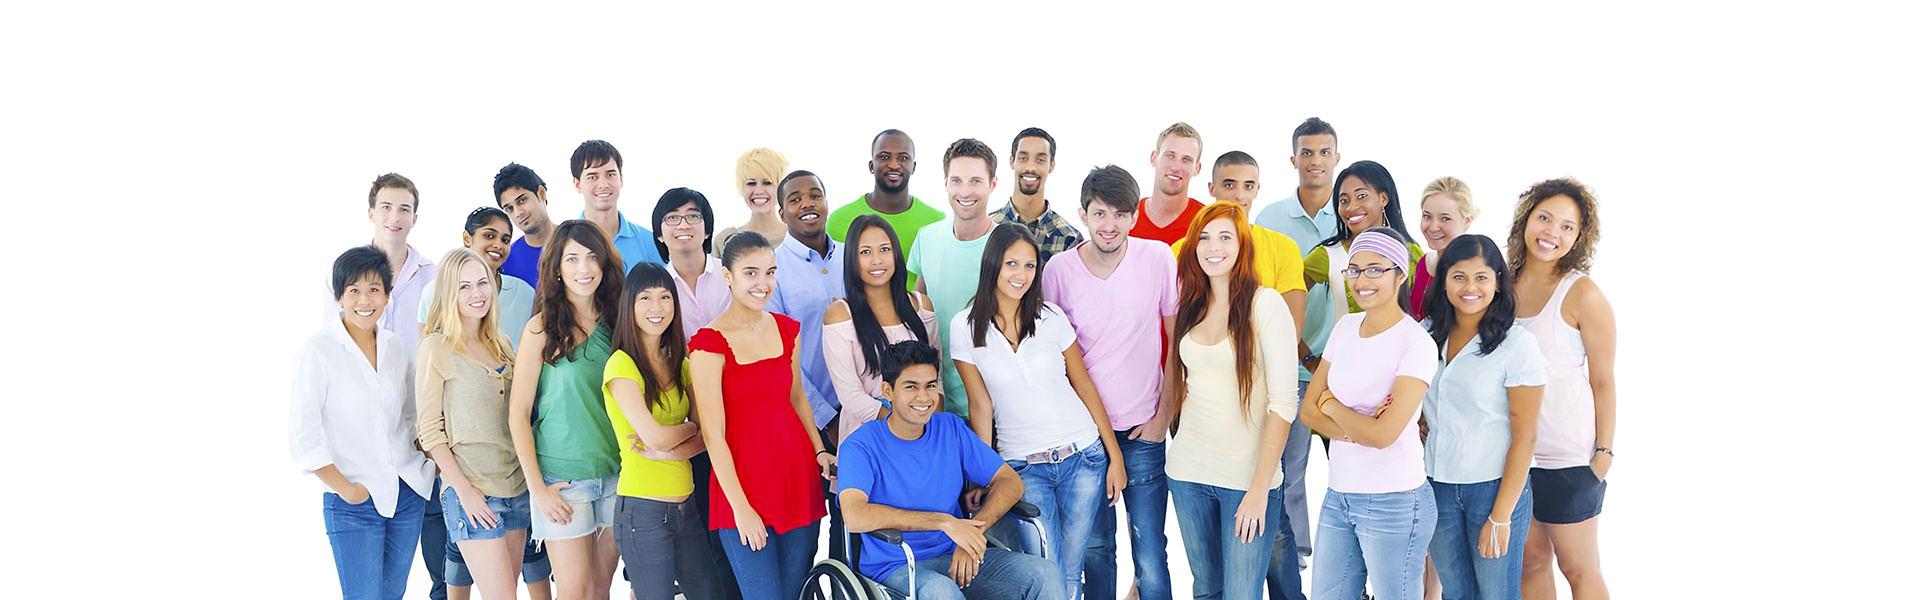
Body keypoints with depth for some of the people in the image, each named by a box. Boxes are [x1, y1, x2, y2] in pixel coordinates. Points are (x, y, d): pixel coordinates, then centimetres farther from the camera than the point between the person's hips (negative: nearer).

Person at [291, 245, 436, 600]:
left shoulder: (396, 348, 7)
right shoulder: (318, 351, -9)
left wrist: (433, 464, 6)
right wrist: (346, 489, -13)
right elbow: (303, 437, -12)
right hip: (353, 504, -5)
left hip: (409, 494, 5)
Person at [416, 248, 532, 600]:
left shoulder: (500, 344, 12)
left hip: (517, 487, 6)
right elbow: (430, 431, -7)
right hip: (472, 491, -6)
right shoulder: (437, 347, -6)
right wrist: (464, 491, -13)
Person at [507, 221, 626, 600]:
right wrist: (537, 488, -10)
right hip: (562, 479, -4)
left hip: (616, 474, 4)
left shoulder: (615, 322, 6)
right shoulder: (543, 328, -6)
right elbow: (518, 414, -6)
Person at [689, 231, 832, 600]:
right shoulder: (710, 343, -11)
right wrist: (740, 508, -13)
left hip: (799, 475, 6)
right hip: (744, 483, -5)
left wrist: (819, 450, 4)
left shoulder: (787, 329, 8)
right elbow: (713, 434, -11)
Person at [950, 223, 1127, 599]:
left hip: (1083, 457, 1)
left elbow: (1084, 387, 5)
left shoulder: (1051, 317, -1)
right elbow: (980, 406, 1)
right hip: (1023, 468, -1)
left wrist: (1115, 456, 4)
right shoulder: (965, 327, -4)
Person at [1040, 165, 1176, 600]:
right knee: (1094, 546, 10)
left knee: (1150, 547, 0)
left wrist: (1164, 415, -3)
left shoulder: (1158, 258, -7)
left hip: (1143, 430, -1)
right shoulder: (1059, 269, -5)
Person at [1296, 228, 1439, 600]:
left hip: (1393, 502, -6)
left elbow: (1383, 434, -21)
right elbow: (1308, 411, 6)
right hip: (1338, 495, 6)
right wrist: (1354, 429, -12)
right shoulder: (1346, 328, 7)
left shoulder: (1416, 343, -13)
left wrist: (1331, 405, -5)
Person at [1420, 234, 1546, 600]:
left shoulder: (1517, 345, -11)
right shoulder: (1428, 335, 4)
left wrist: (1501, 517, -13)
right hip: (1438, 485, 5)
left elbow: (1523, 438, -11)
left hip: (1495, 487, -4)